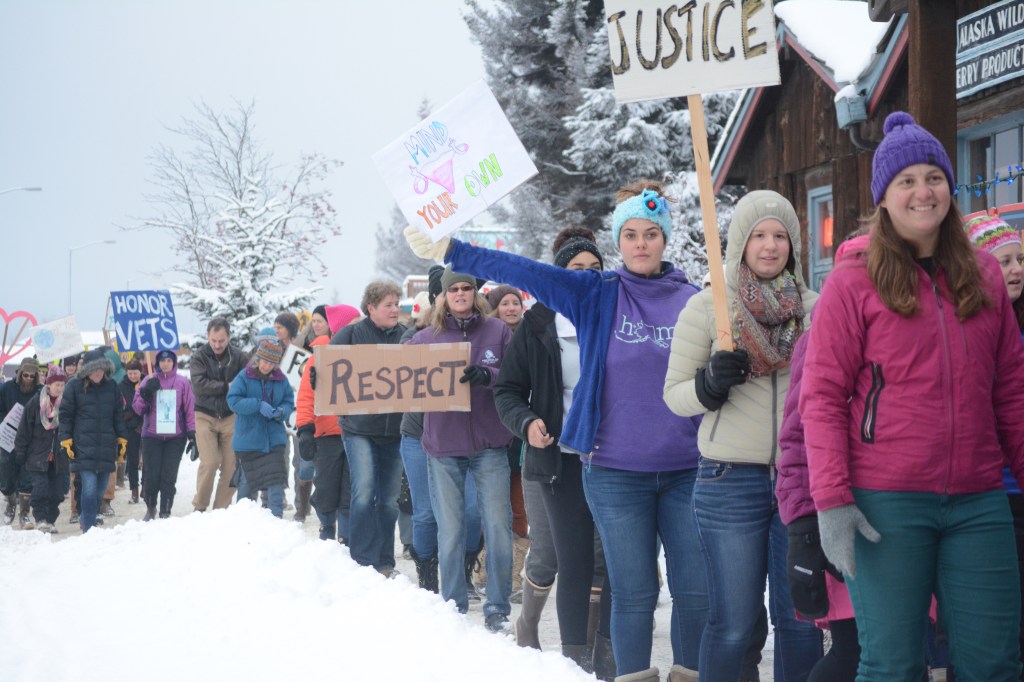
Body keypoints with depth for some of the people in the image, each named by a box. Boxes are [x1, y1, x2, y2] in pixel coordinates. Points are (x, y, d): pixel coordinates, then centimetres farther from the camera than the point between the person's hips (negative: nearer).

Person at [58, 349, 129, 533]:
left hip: (106, 447, 4)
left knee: (100, 489, 8)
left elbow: (118, 415, 16)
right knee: (89, 488, -14)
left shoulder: (111, 386, 9)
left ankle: (86, 518, 29)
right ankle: (89, 528, -9)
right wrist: (66, 440, -4)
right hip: (83, 447, -4)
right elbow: (64, 414, 2)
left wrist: (122, 439, 12)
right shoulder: (74, 386, -1)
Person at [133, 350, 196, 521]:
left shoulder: (182, 382, 5)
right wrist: (146, 393, -14)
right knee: (151, 475, -2)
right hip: (152, 436, 0)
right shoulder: (150, 381, 5)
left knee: (169, 476, -4)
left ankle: (165, 512, 5)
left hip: (175, 437, 0)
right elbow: (137, 407, 4)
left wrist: (191, 433, 0)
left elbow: (190, 409, 5)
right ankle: (150, 507, 20)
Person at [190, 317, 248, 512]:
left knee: (230, 465, 1)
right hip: (205, 416, -2)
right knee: (209, 463, -11)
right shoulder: (199, 356, -3)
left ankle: (222, 508, 11)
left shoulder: (238, 356, 0)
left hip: (231, 417, 2)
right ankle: (199, 507, 4)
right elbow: (199, 385, -15)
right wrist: (226, 387, -14)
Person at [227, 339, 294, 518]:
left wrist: (282, 412, -15)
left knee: (276, 480, -9)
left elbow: (289, 401, 9)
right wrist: (259, 405, -24)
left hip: (274, 440, 1)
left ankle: (277, 516, -7)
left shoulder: (281, 379, 2)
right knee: (247, 480, 9)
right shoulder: (244, 377, -7)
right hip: (248, 441, -1)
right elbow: (233, 400, -14)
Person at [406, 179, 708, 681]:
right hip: (615, 472, -1)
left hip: (685, 470, 2)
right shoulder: (596, 295, 1)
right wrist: (447, 249, -12)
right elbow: (521, 271, -6)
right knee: (634, 593, 3)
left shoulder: (692, 300, 6)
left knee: (696, 588, 4)